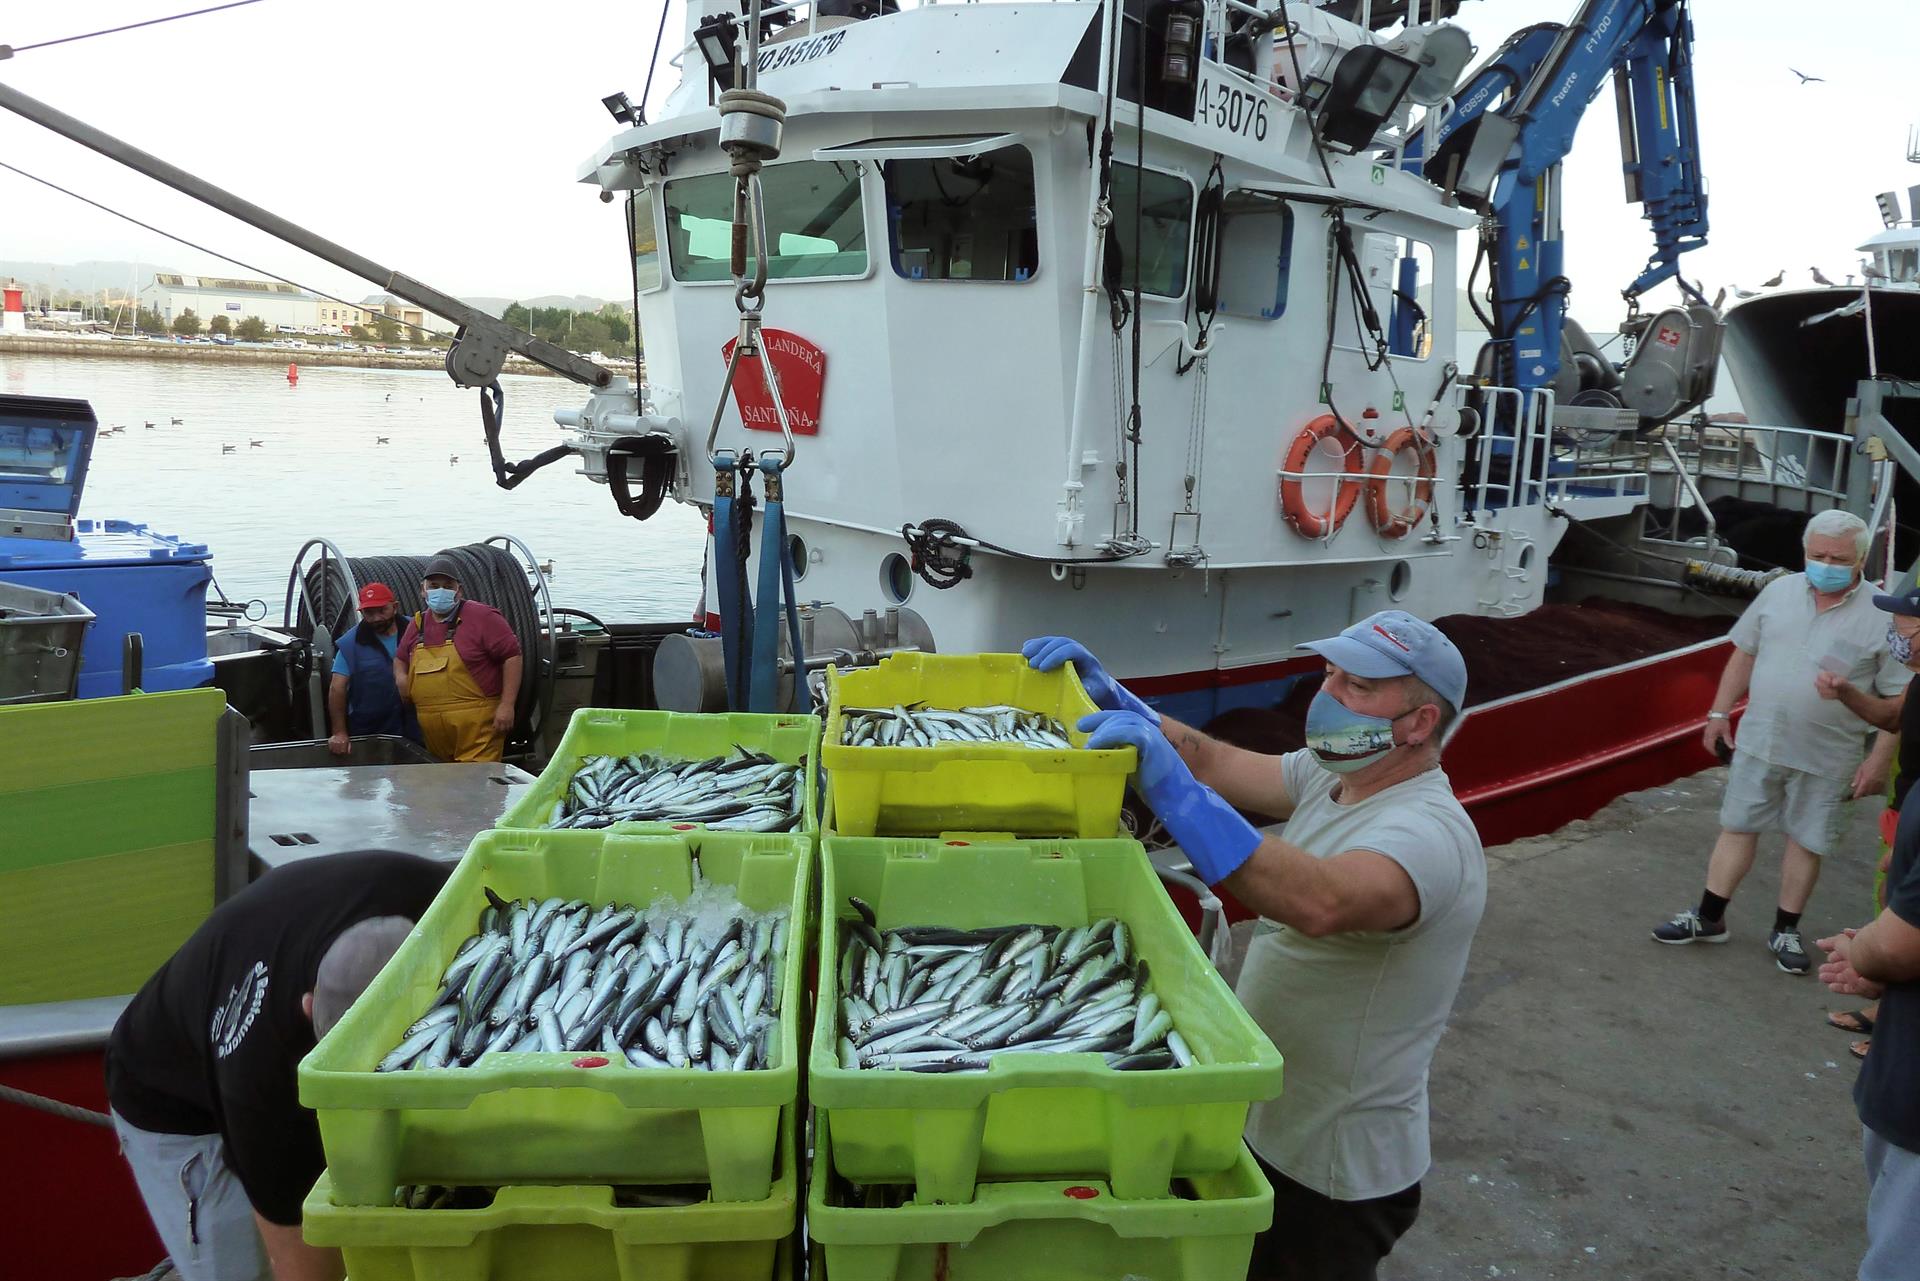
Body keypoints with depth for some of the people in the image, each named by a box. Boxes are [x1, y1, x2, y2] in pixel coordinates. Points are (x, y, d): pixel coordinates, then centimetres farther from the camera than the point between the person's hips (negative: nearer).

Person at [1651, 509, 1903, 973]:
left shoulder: (1880, 618, -10)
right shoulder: (1779, 591, 1)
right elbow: (1745, 652, 10)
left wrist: (1878, 759, -12)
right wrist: (1720, 712, 9)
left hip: (1826, 759, -3)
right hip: (1758, 742, 3)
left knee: (1806, 840, 10)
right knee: (1737, 827, 10)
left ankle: (1785, 931, 25)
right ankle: (1709, 918, 21)